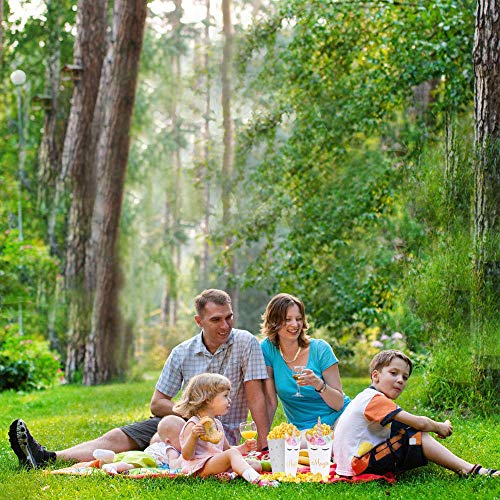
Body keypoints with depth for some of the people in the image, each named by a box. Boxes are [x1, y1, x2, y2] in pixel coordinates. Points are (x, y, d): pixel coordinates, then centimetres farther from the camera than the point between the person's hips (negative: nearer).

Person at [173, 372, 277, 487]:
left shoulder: (217, 424, 20)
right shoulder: (193, 425, -8)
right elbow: (187, 456, -15)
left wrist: (242, 448, 11)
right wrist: (193, 436, -33)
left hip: (218, 463, 10)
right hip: (200, 468, -10)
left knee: (256, 465, -3)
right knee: (232, 453, -32)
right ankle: (256, 480, -53)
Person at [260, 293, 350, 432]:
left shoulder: (320, 349, -6)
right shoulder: (267, 349, -4)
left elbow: (338, 404, -6)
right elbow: (270, 402, -1)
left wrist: (319, 384, -24)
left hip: (337, 421, -2)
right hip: (302, 430, 2)